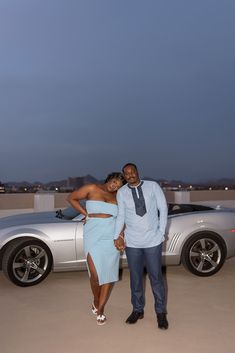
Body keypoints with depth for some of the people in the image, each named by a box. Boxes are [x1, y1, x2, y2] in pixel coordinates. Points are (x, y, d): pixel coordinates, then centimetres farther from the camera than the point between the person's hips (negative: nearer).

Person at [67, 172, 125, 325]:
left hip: (111, 238, 3)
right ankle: (96, 301, 26)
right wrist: (86, 214, 2)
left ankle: (100, 310, 20)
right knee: (95, 275, -6)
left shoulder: (118, 197, 7)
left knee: (108, 274, 3)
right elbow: (71, 198, 7)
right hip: (93, 237, -2)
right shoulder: (92, 188, 0)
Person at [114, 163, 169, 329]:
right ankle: (138, 310, 32)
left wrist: (161, 232, -2)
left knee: (156, 277, 8)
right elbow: (121, 215, 1)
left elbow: (163, 208, 0)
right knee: (135, 277, 13)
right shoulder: (121, 193, -1)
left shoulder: (153, 186, -4)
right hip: (132, 242, 1)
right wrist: (117, 237, -7)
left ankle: (161, 312, 26)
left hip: (153, 240, -1)